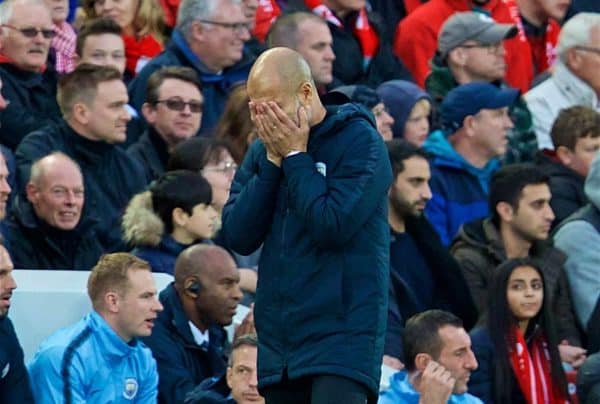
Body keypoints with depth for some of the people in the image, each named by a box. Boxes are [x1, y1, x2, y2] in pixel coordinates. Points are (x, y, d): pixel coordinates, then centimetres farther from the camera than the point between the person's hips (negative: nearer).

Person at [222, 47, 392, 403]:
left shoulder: (359, 141, -7)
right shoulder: (263, 151, 11)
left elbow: (334, 226, -18)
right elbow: (238, 236, 2)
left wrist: (295, 156, -11)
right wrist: (272, 160, -5)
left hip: (342, 337, -7)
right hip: (280, 344, 7)